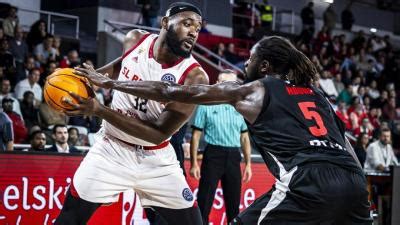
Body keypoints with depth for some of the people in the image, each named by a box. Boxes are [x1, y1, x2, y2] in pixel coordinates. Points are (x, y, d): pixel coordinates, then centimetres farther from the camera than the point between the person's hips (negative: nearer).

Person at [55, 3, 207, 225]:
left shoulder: (194, 77, -22)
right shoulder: (135, 40, -8)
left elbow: (160, 133, -26)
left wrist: (99, 110, -32)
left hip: (156, 159, -2)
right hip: (112, 149, 2)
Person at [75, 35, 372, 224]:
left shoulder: (252, 91, 15)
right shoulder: (315, 94, 30)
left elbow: (174, 93, 15)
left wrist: (108, 83, 21)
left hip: (311, 181, -6)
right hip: (354, 181, 6)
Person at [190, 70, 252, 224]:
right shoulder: (206, 105, 0)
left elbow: (244, 138, 16)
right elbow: (196, 136, -1)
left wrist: (248, 164, 10)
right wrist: (194, 163, -7)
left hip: (233, 157, 4)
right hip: (213, 155, -4)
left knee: (234, 204, 9)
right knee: (204, 202, -6)